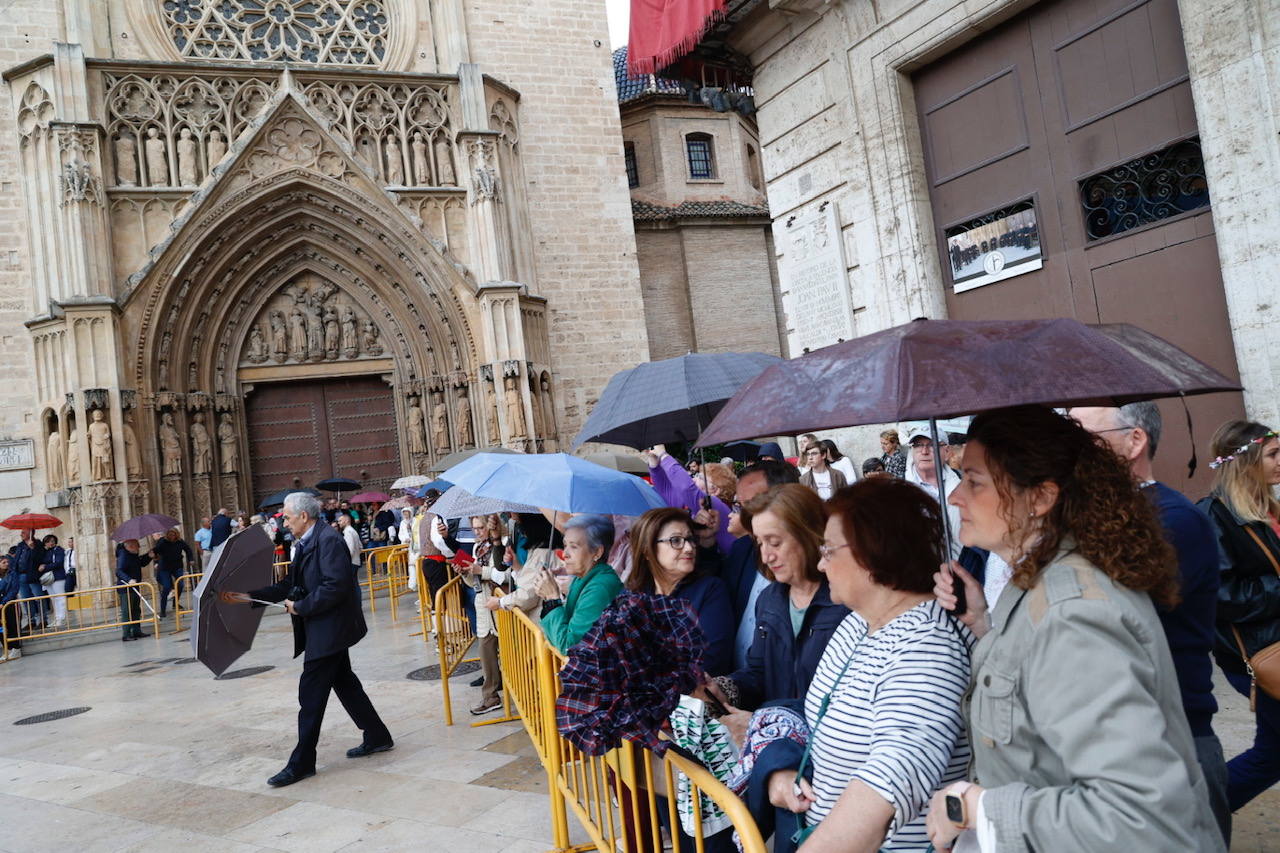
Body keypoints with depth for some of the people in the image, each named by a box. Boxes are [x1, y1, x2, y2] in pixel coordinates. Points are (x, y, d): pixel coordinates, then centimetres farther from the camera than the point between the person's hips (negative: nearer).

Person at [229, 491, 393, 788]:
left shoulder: (328, 540, -18)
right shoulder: (305, 544, 13)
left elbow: (336, 586, -25)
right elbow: (289, 584, 13)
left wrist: (300, 607, -18)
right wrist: (250, 596, 6)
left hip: (329, 628, -10)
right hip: (325, 629, 10)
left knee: (311, 693, -4)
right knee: (345, 683, 18)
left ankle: (301, 763, 5)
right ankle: (377, 736, 30)